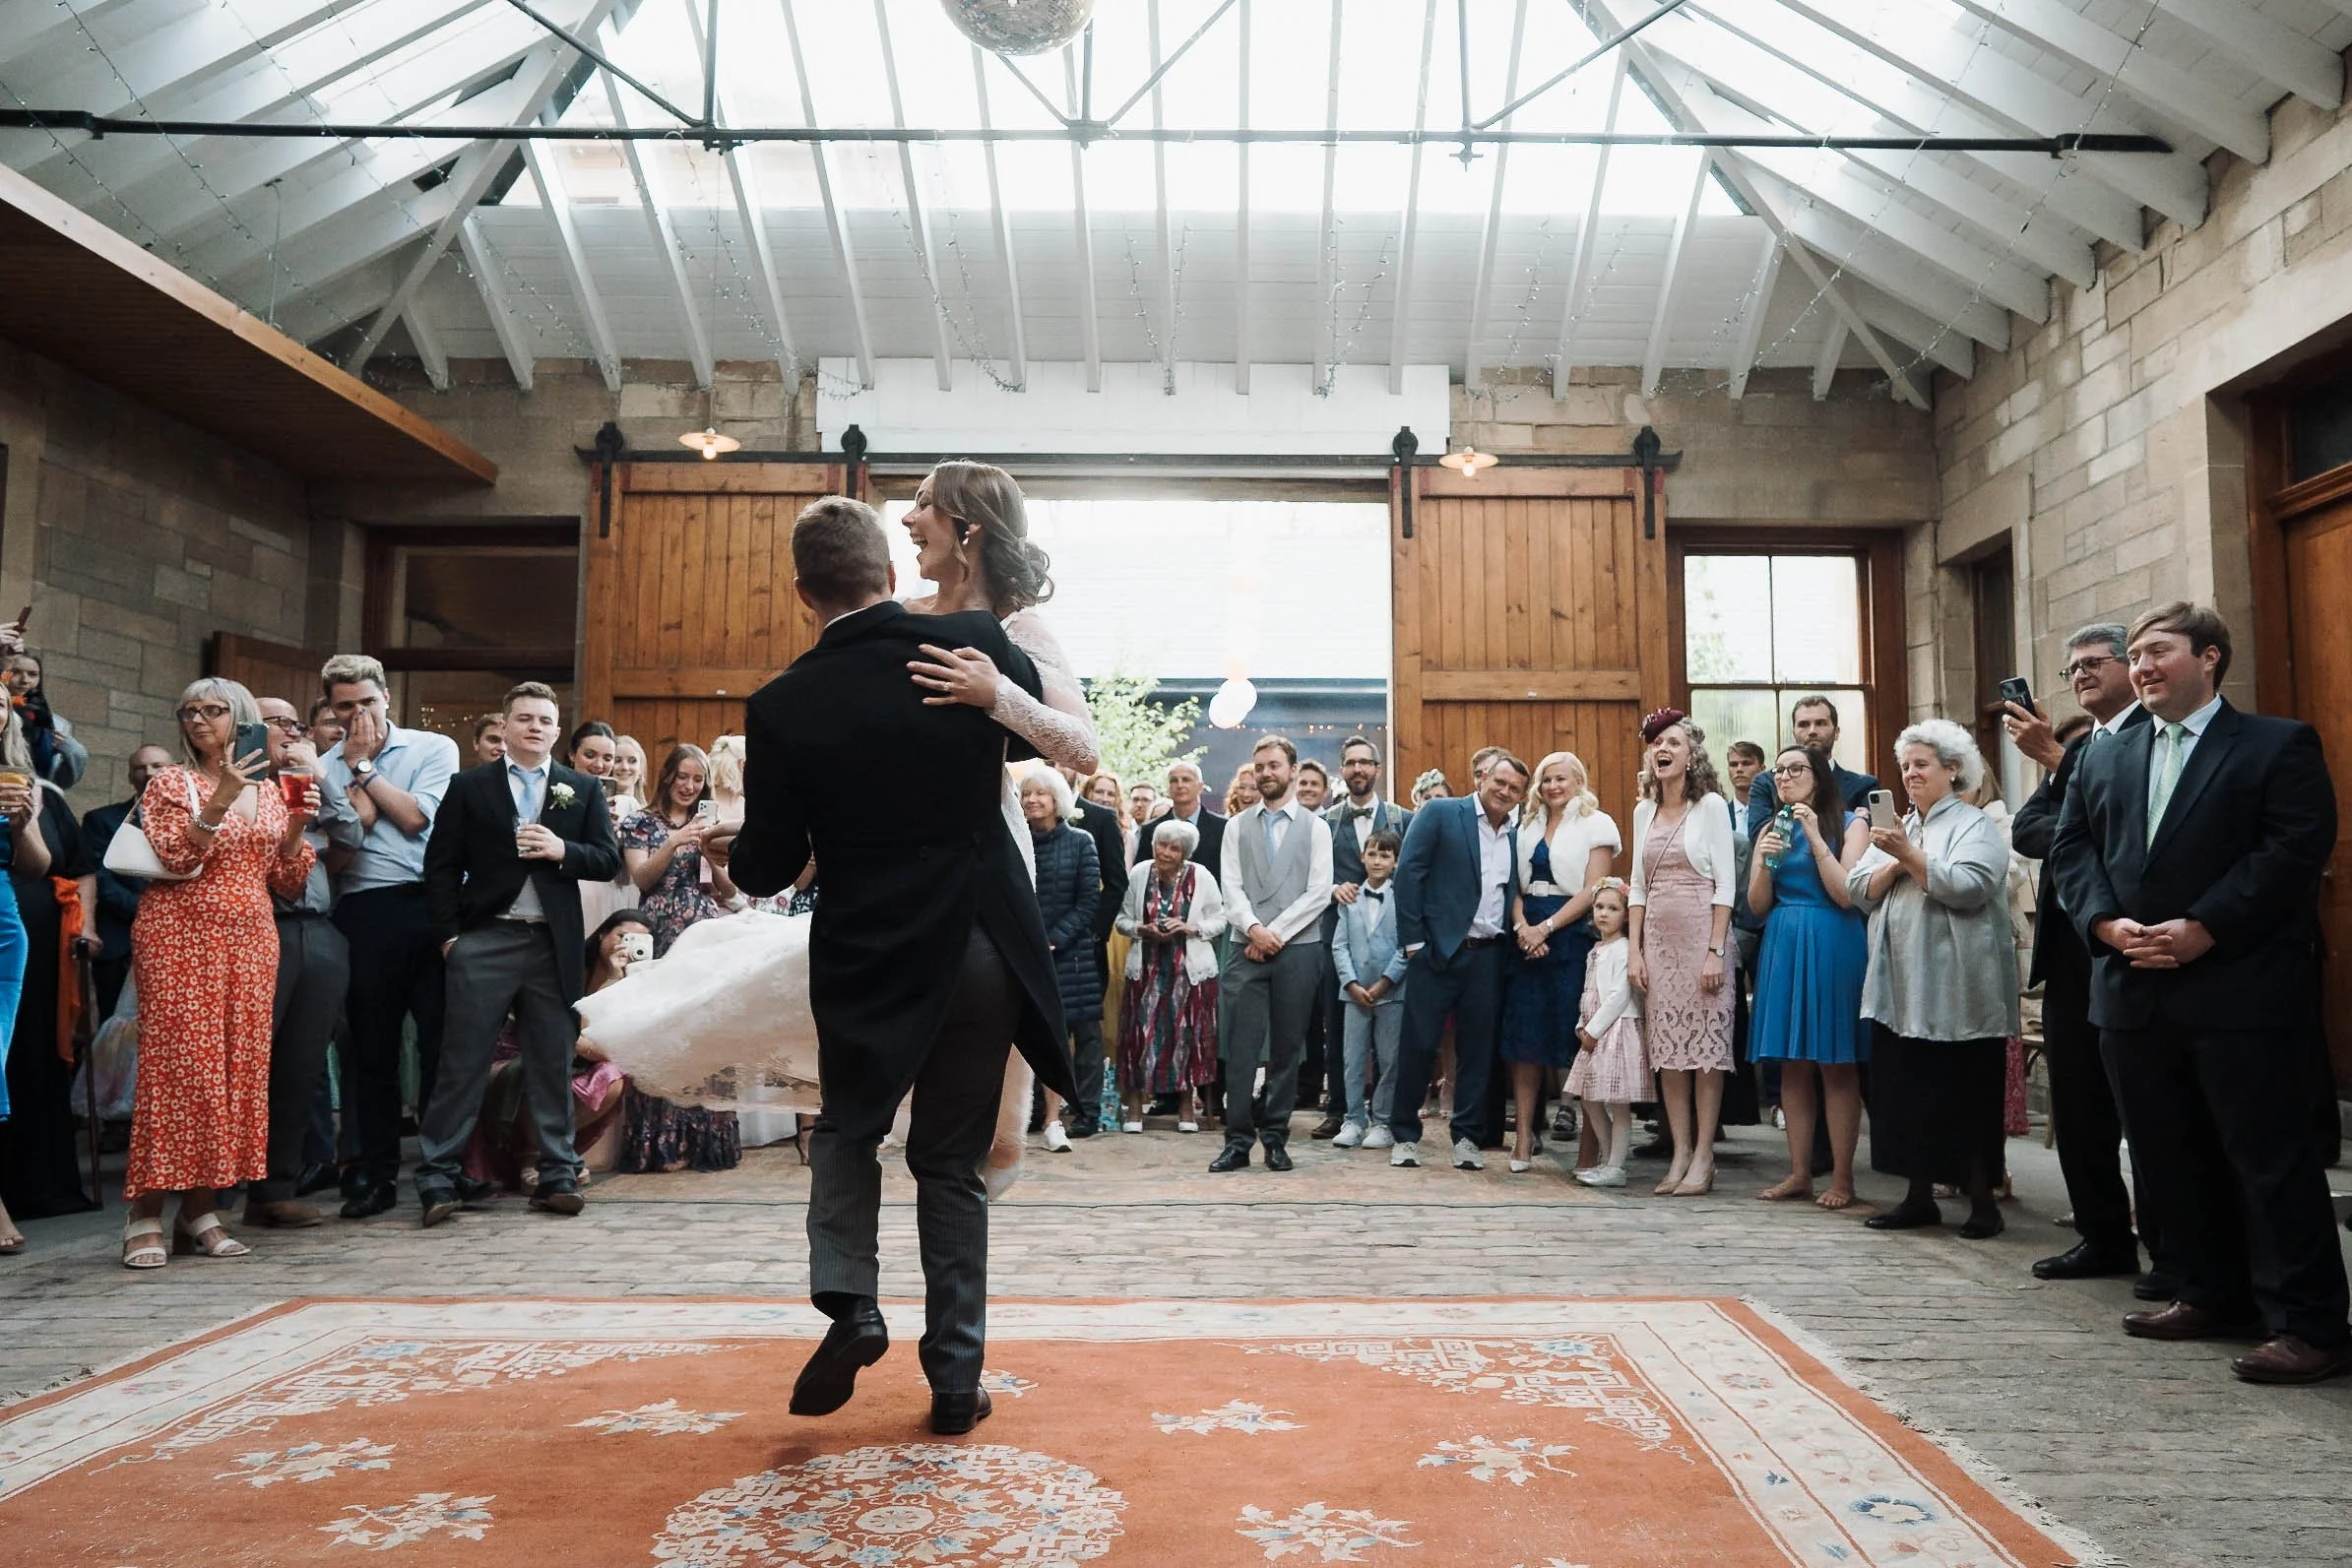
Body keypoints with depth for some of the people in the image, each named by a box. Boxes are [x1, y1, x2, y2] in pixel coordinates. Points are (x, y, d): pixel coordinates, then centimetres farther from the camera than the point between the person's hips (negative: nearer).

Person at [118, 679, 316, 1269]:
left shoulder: (270, 790, 15)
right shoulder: (170, 783, 5)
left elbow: (288, 882, 12)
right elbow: (176, 859, -10)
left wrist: (297, 825, -3)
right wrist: (220, 801, -19)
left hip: (249, 939, 4)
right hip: (180, 937, -4)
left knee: (240, 1068, 0)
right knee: (176, 1065, -10)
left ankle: (200, 1208, 7)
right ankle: (147, 1213, -5)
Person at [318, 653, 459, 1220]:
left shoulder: (433, 748, 6)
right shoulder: (327, 766, 12)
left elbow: (415, 817, -6)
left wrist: (366, 767, 1)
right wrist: (360, 766, -1)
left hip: (429, 905, -2)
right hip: (363, 914, 2)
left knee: (442, 1040, 0)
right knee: (371, 1048, 8)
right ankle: (376, 1173, 18)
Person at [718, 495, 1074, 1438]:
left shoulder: (783, 708, -10)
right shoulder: (978, 643, -7)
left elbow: (770, 870, -2)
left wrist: (732, 853, 19)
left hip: (870, 963, -1)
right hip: (984, 953, 2)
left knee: (848, 1127, 26)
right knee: (952, 1164, 14)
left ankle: (848, 1301, 8)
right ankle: (955, 1381, 20)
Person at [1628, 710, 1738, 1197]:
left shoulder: (1711, 805, -2)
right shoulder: (1644, 811, 12)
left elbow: (1725, 883, -7)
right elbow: (1637, 887, 12)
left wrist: (1715, 951, -14)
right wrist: (1634, 951, 4)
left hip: (1701, 935, -5)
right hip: (1657, 938, 5)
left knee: (1706, 1045, -2)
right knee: (1668, 1048, 4)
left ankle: (1703, 1157, 4)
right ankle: (1680, 1153, 11)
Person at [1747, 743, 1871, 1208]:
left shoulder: (1849, 823, 0)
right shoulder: (1772, 828, 13)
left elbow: (1846, 895, -11)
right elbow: (1758, 905, 8)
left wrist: (1814, 837, -13)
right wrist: (1764, 861, -9)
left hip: (1832, 946, -5)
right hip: (1782, 944, 5)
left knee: (1836, 1065, -2)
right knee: (1793, 1064, 7)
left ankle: (1842, 1178, 4)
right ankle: (1799, 1172, 14)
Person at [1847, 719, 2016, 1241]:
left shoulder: (1974, 826, -1)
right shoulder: (1898, 829, 18)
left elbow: (1968, 887, -18)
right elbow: (1859, 891, 9)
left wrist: (1912, 856, -20)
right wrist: (1894, 865, -8)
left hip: (1957, 990, -6)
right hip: (1901, 988, 6)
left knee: (1965, 1095, 0)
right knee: (1907, 1093, 8)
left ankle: (1982, 1199, 11)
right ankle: (1919, 1195, 17)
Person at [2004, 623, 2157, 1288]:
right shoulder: (2076, 747, 19)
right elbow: (2024, 829, 7)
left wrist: (2052, 755, -23)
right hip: (2069, 945, 7)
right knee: (2077, 1102, 11)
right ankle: (2103, 1237, 22)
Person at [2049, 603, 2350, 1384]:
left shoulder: (2279, 746, 0)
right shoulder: (2101, 761, 16)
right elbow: (2071, 850, 10)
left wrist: (2204, 929, -17)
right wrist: (2108, 922, -8)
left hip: (2243, 991, -6)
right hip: (2135, 991, 6)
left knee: (2271, 1157, -2)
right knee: (2168, 1156, 12)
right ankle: (2212, 1294, 26)